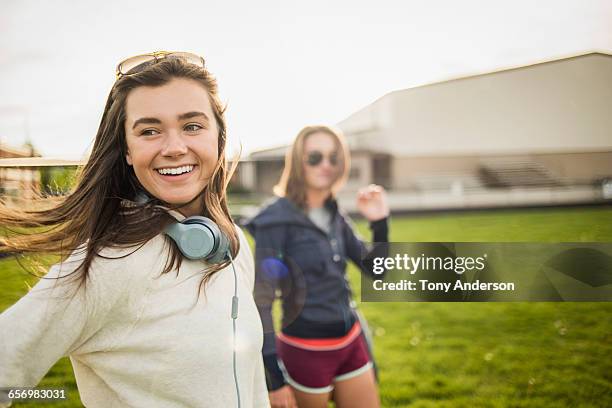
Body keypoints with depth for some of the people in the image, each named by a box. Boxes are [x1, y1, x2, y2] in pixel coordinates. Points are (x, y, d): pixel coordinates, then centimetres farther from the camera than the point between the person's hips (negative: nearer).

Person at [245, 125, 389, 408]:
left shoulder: (335, 216, 4)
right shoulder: (276, 219, -14)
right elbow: (260, 300, -16)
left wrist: (380, 223, -5)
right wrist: (274, 377, -16)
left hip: (352, 344, 6)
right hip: (305, 352, -6)